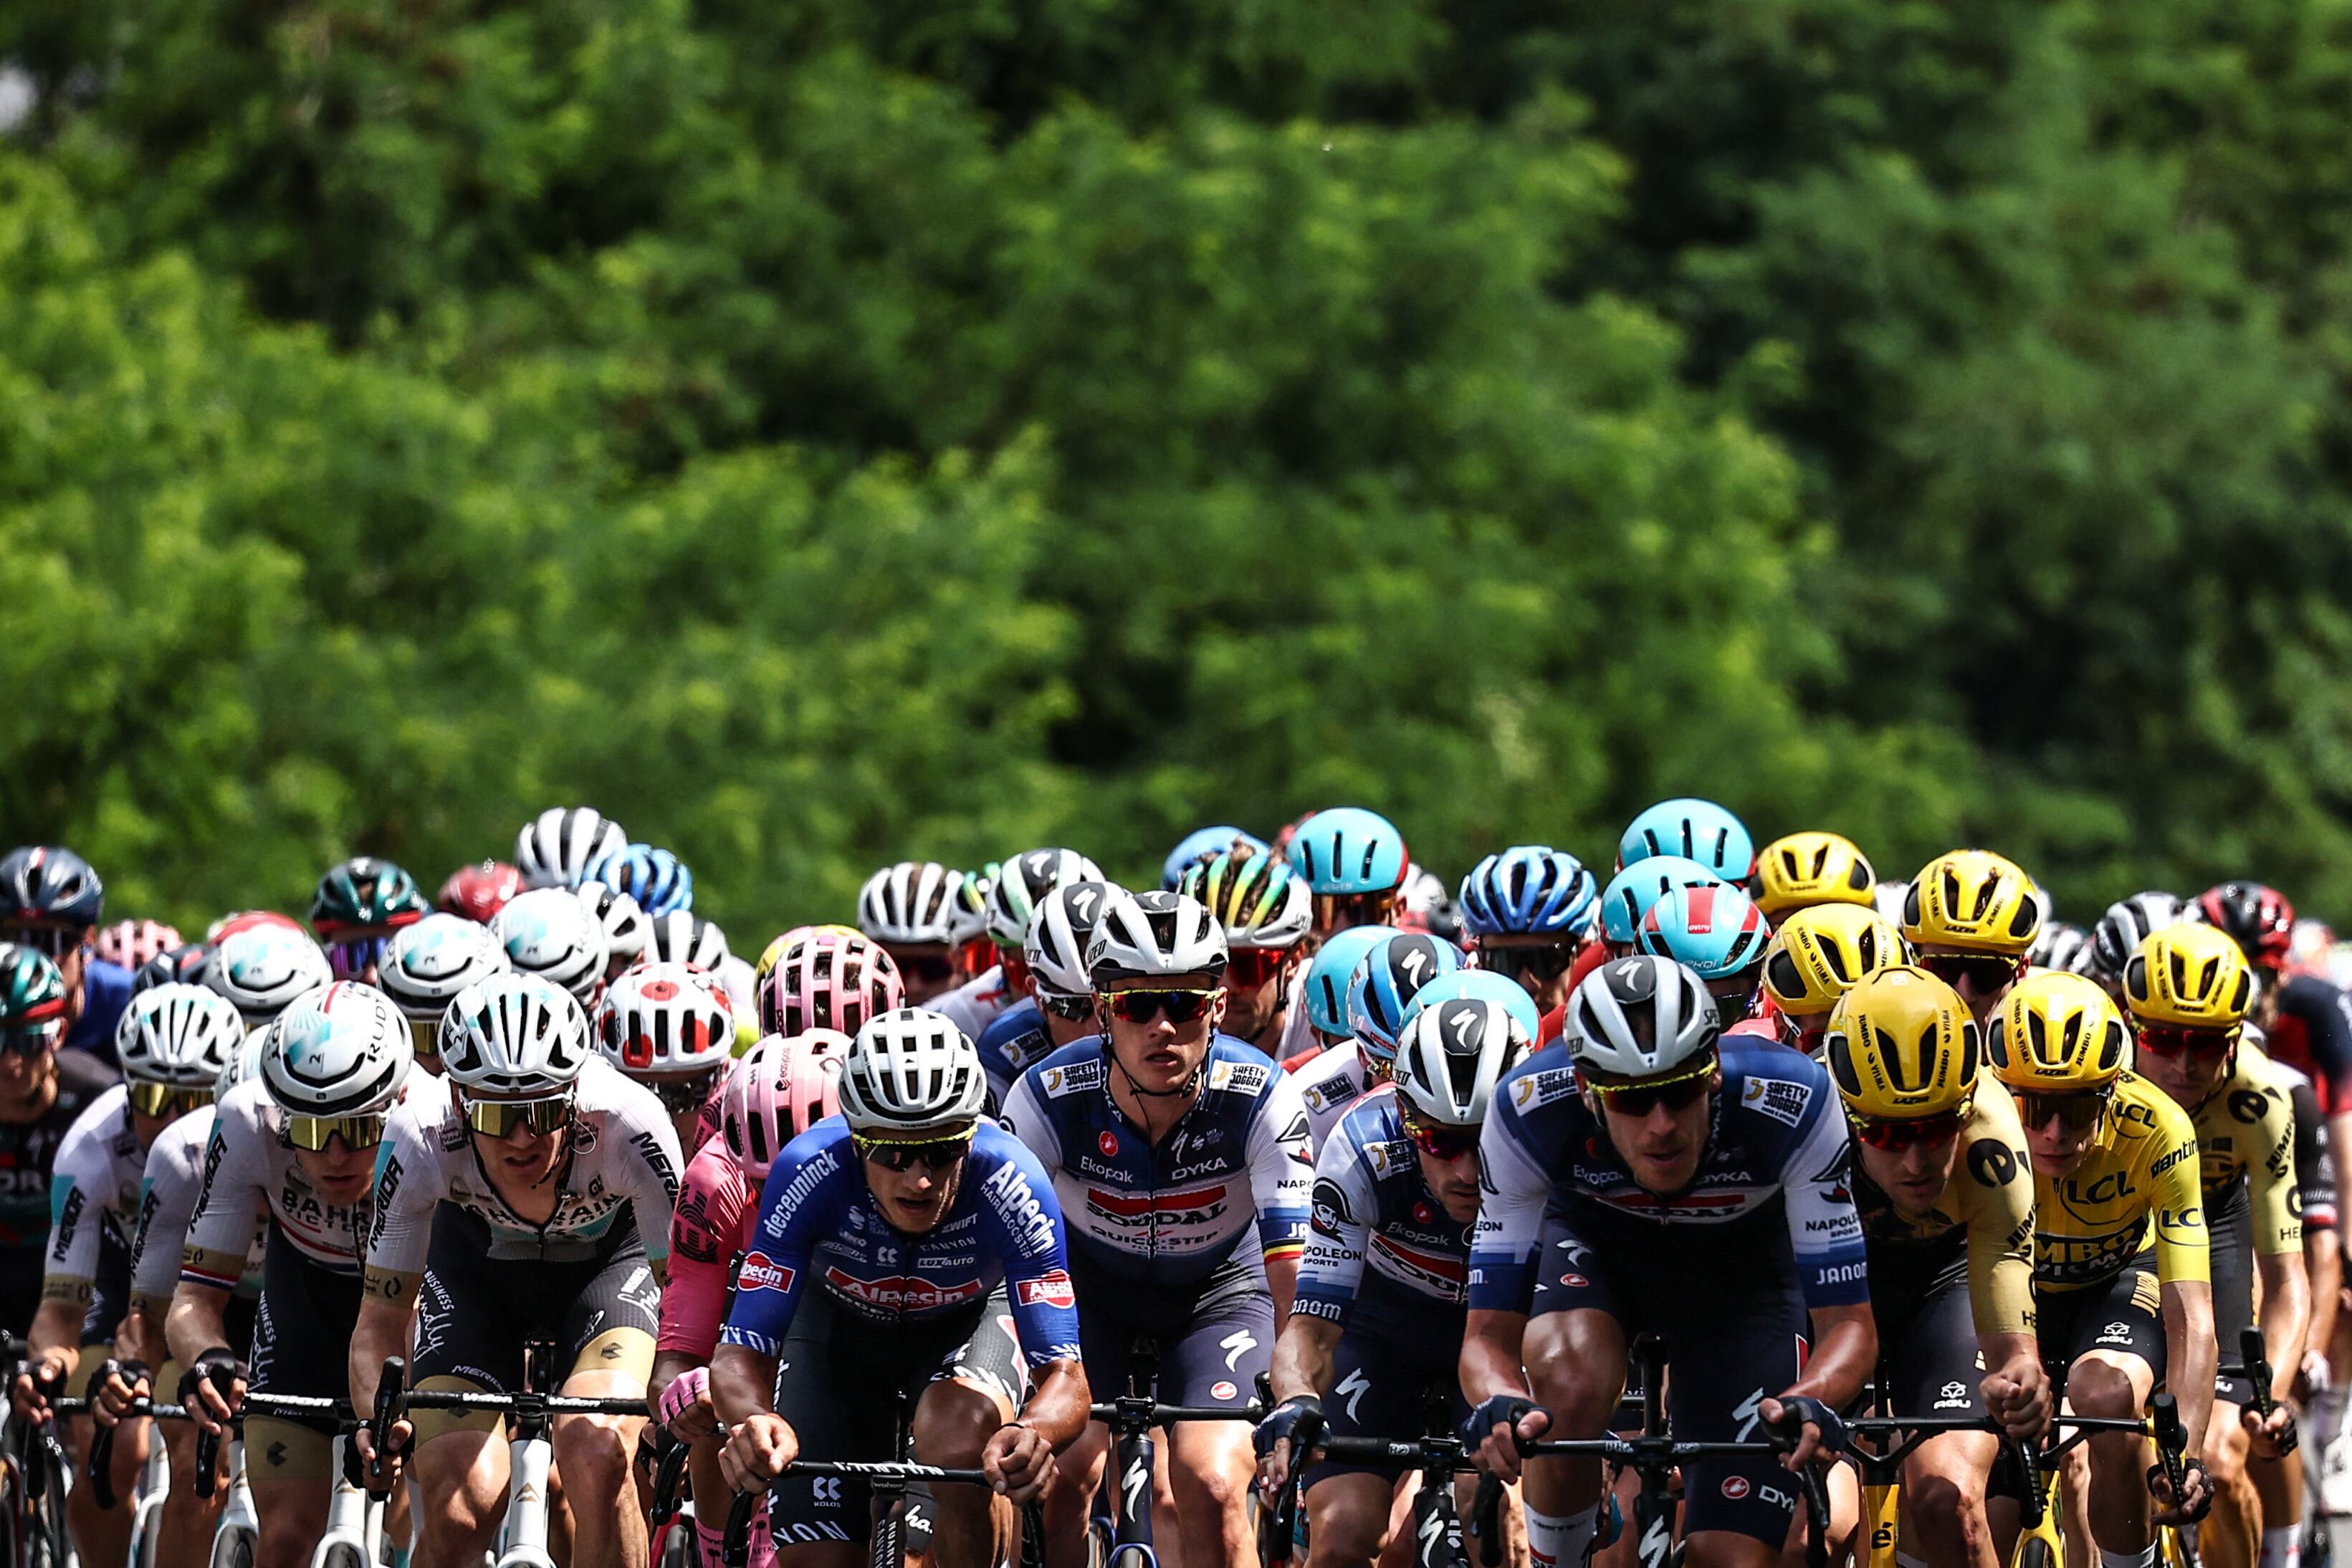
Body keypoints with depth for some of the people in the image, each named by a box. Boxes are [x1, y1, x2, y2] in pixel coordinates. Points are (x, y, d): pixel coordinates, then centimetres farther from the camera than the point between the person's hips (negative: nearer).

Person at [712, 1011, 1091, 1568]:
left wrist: (1033, 1433, -60)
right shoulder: (810, 1173, -36)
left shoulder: (1009, 1184, -36)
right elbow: (741, 1355, -33)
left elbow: (1065, 1375, -35)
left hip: (967, 1320, -1)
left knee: (962, 1437, -35)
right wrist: (758, 1424, -57)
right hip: (839, 1323, 1)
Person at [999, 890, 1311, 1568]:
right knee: (1062, 1474, -21)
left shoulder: (1261, 1098, -31)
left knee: (1210, 1486, -21)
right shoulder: (1050, 1098, -29)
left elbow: (1295, 1271, -34)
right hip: (1091, 1282, 1)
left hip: (1220, 1287, -1)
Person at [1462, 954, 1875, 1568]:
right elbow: (1489, 1335, -27)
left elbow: (1848, 1324, -29)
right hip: (1593, 1240, 0)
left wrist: (1808, 1403, -51)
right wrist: (1500, 1405, -51)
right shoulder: (1531, 1110, -34)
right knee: (1571, 1383, -36)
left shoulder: (1790, 1101, -35)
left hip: (1741, 1261, 0)